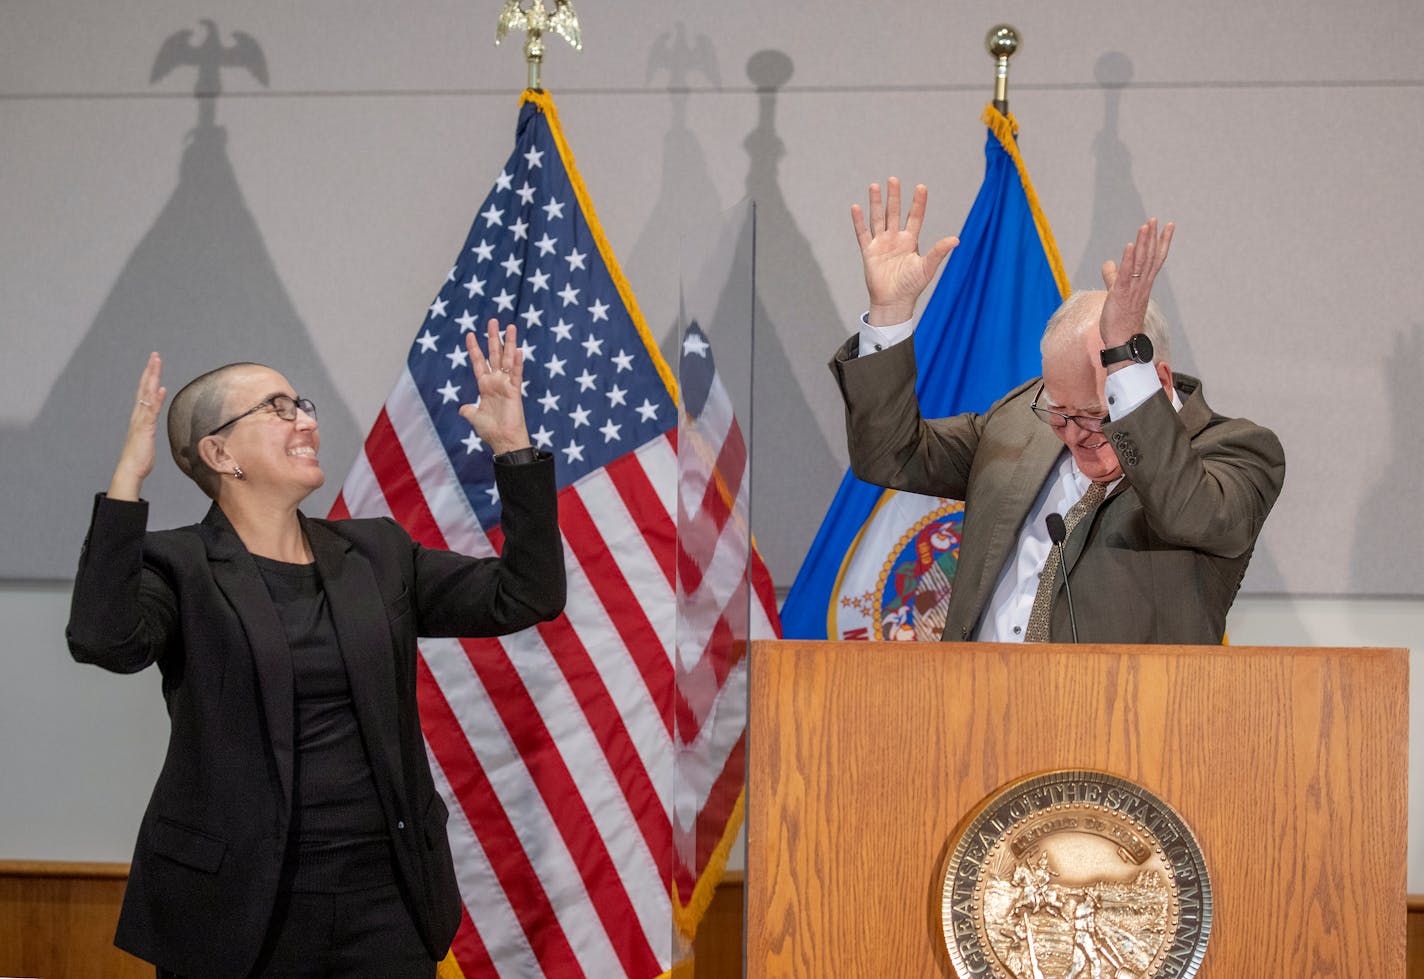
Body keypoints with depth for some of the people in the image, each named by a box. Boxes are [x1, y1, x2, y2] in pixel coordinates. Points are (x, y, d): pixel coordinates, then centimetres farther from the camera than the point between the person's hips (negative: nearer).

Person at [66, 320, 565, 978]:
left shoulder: (378, 553, 10)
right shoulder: (177, 566, -3)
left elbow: (524, 596, 6)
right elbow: (104, 640, -23)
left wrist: (513, 448, 0)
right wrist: (128, 477, -26)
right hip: (236, 903, -4)